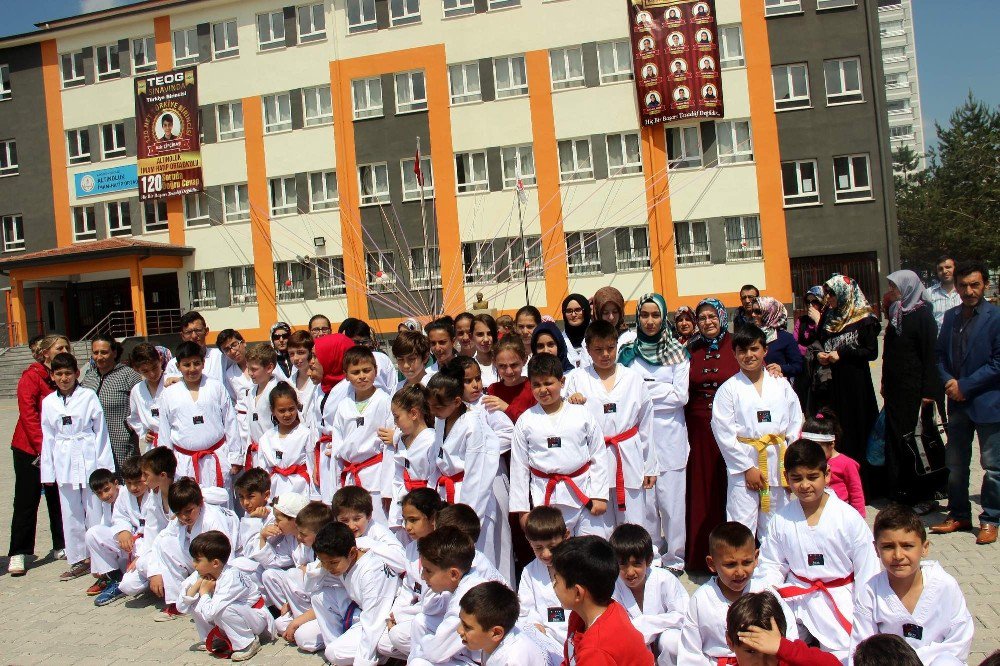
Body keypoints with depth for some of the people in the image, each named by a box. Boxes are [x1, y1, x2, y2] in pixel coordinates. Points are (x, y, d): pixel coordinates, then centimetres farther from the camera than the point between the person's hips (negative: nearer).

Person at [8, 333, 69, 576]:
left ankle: (61, 546, 19)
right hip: (30, 449, -5)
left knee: (59, 499, 8)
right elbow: (28, 415, -14)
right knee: (27, 501, 2)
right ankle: (17, 554, 10)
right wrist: (43, 447, -19)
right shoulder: (31, 376, -9)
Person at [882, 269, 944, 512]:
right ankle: (901, 492, 18)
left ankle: (924, 496, 8)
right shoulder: (896, 315, 12)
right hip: (895, 389, 8)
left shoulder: (922, 315, -11)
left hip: (914, 389, -7)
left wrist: (929, 390, -18)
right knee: (896, 437, 9)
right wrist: (885, 383, 17)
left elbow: (930, 354, -15)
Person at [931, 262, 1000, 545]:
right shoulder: (951, 316, 9)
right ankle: (959, 515, 26)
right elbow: (940, 354, 12)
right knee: (955, 464, 13)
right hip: (958, 403, 6)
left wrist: (965, 385, -14)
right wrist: (948, 382, -5)